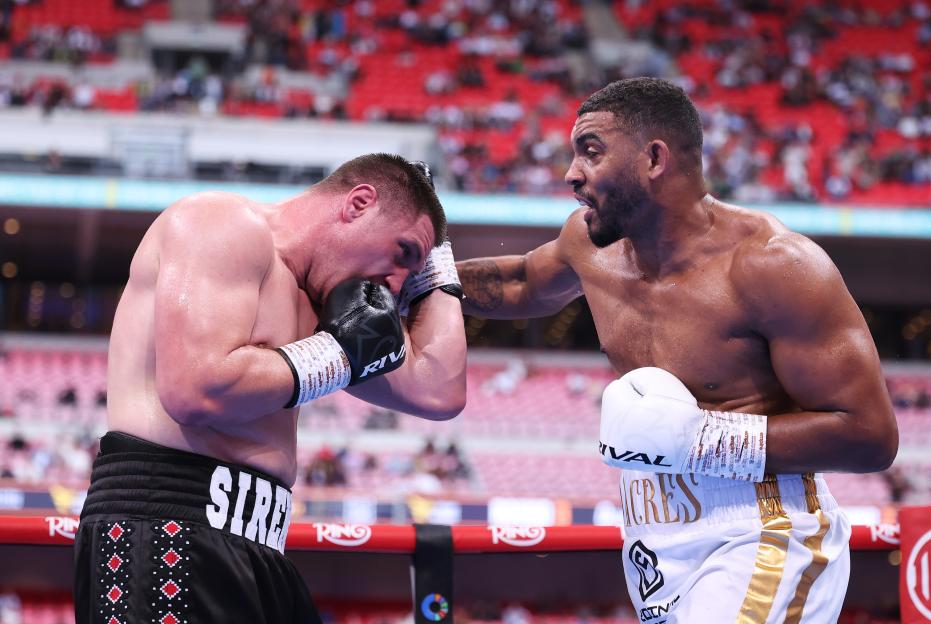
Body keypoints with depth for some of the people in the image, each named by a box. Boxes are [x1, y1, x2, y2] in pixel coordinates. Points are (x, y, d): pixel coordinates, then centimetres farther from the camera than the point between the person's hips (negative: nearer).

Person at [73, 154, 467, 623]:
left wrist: (434, 257, 26)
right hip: (164, 534, -10)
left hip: (247, 549, 10)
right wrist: (340, 352, -9)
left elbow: (438, 392, 20)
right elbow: (194, 391, -21)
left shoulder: (313, 307, 21)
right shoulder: (229, 224, -7)